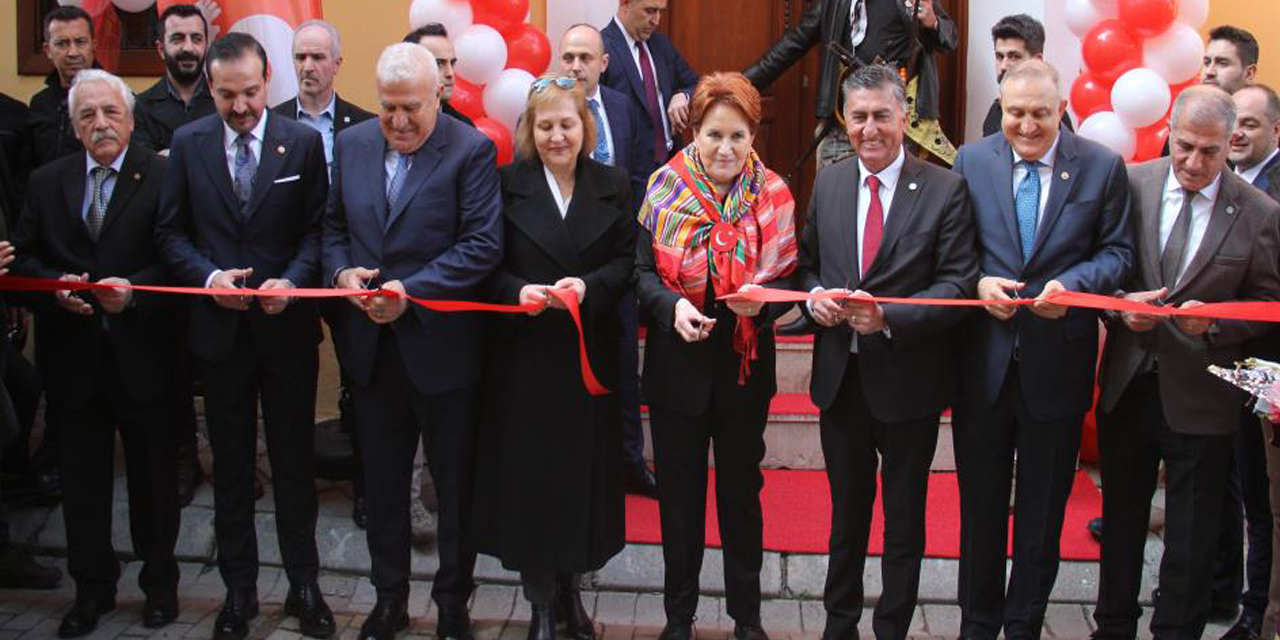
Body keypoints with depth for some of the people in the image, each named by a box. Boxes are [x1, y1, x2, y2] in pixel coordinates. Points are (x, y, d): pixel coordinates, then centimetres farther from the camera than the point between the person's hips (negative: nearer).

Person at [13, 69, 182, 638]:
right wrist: (56, 286, -12)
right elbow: (25, 258, 7)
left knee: (153, 474, 11)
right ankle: (92, 589, 26)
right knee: (82, 478, 11)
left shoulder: (161, 176, -5)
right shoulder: (47, 182, 7)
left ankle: (159, 583, 27)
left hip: (140, 352, -3)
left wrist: (133, 290, -23)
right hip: (74, 355, 3)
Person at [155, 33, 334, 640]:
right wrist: (209, 276, -14)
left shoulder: (303, 141, -4)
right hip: (219, 328, 1)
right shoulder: (187, 143, 0)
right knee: (230, 465, 12)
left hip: (286, 325, -1)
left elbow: (316, 229, -1)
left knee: (294, 460, 9)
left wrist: (292, 280, -18)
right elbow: (171, 232, 3)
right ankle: (238, 588, 25)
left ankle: (303, 583, 23)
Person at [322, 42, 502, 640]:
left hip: (442, 345, -5)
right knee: (382, 480, 16)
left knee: (455, 483, 10)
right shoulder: (352, 144, 6)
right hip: (371, 344, 5)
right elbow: (333, 226, 13)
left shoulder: (471, 150, -11)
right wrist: (341, 271, -8)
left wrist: (411, 290, -22)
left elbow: (483, 244, -17)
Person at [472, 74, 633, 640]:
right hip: (523, 355, -1)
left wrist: (589, 286, -17)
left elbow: (627, 261, 2)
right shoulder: (506, 184, 1)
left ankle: (571, 585, 26)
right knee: (529, 472, 2)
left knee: (584, 471, 7)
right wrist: (518, 292, -20)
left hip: (590, 357, 2)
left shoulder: (613, 186, 6)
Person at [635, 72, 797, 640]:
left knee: (741, 492, 14)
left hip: (745, 367, 0)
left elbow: (789, 278, -2)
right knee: (679, 492, 13)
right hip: (677, 366, 0)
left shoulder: (773, 197, -5)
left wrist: (762, 298, -24)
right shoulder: (664, 189, -5)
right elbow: (643, 271, -4)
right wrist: (672, 307, -23)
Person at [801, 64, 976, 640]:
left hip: (907, 380, -4)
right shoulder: (827, 184, 4)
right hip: (840, 376, 4)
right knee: (846, 509, 20)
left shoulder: (944, 190, -10)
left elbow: (958, 285, -14)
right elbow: (808, 262, 13)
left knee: (904, 519, 11)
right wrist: (813, 294, -10)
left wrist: (888, 317, -27)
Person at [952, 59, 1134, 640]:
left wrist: (1071, 284, -19)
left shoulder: (1102, 167, -3)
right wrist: (978, 283, -16)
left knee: (1042, 511, 13)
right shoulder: (971, 160, 0)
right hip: (982, 359, 1)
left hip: (1057, 363, -1)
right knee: (980, 505, 14)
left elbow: (1117, 252, -1)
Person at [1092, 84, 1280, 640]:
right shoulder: (1131, 184, -3)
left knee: (1192, 539, 8)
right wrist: (1121, 303, -16)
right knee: (1120, 520, 17)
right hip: (1127, 385, 2)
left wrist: (1216, 321, -18)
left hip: (1200, 399, -2)